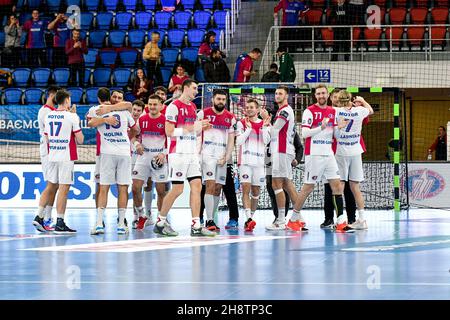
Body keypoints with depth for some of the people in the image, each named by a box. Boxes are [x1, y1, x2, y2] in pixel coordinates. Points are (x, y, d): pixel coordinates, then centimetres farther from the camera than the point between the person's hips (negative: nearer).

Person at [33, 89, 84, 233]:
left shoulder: (48, 116, 8)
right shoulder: (72, 116, -9)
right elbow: (80, 140, -7)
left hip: (52, 156, 6)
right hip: (66, 157, -6)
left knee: (51, 187, 16)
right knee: (63, 189, -3)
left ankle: (39, 217, 9)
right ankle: (60, 224, -4)